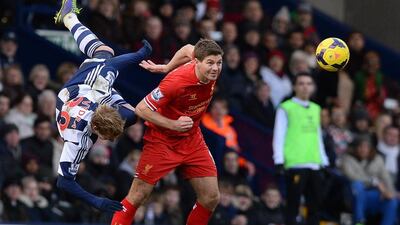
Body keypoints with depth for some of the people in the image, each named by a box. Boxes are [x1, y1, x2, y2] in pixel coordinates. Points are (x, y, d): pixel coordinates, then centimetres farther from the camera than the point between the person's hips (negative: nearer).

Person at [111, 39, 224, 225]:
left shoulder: (211, 71, -13)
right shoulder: (176, 82, -31)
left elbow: (189, 49, 9)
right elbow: (141, 109, -22)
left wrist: (167, 67, 14)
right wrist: (173, 124, -29)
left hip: (192, 139, 6)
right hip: (161, 139, -6)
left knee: (211, 198, 0)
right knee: (138, 196, -6)